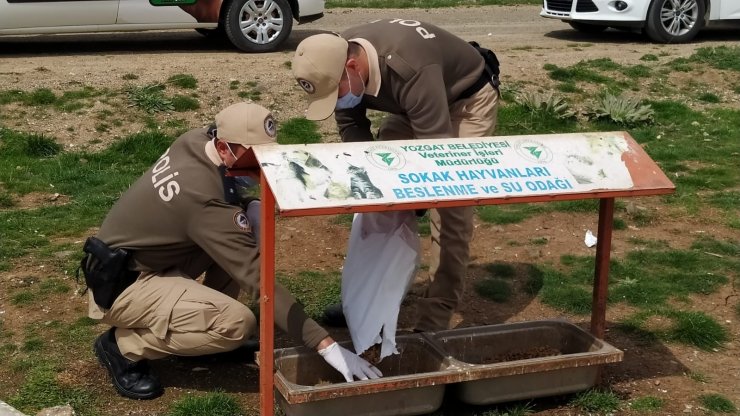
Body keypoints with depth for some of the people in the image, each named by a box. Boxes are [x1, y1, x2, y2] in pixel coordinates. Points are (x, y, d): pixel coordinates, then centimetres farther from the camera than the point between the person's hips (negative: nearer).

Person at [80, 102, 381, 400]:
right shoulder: (206, 200, -33)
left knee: (248, 227, -2)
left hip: (146, 259, 9)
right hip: (120, 286, -9)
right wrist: (325, 345, -34)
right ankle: (123, 346, -6)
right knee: (238, 323, -26)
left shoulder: (195, 142, -8)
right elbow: (259, 277, -34)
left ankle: (205, 323, 11)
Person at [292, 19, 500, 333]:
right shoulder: (336, 61, -20)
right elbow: (350, 125, -7)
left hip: (467, 99, -7)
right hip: (413, 104, 7)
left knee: (449, 208, -15)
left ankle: (435, 320, -10)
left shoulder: (410, 71, -43)